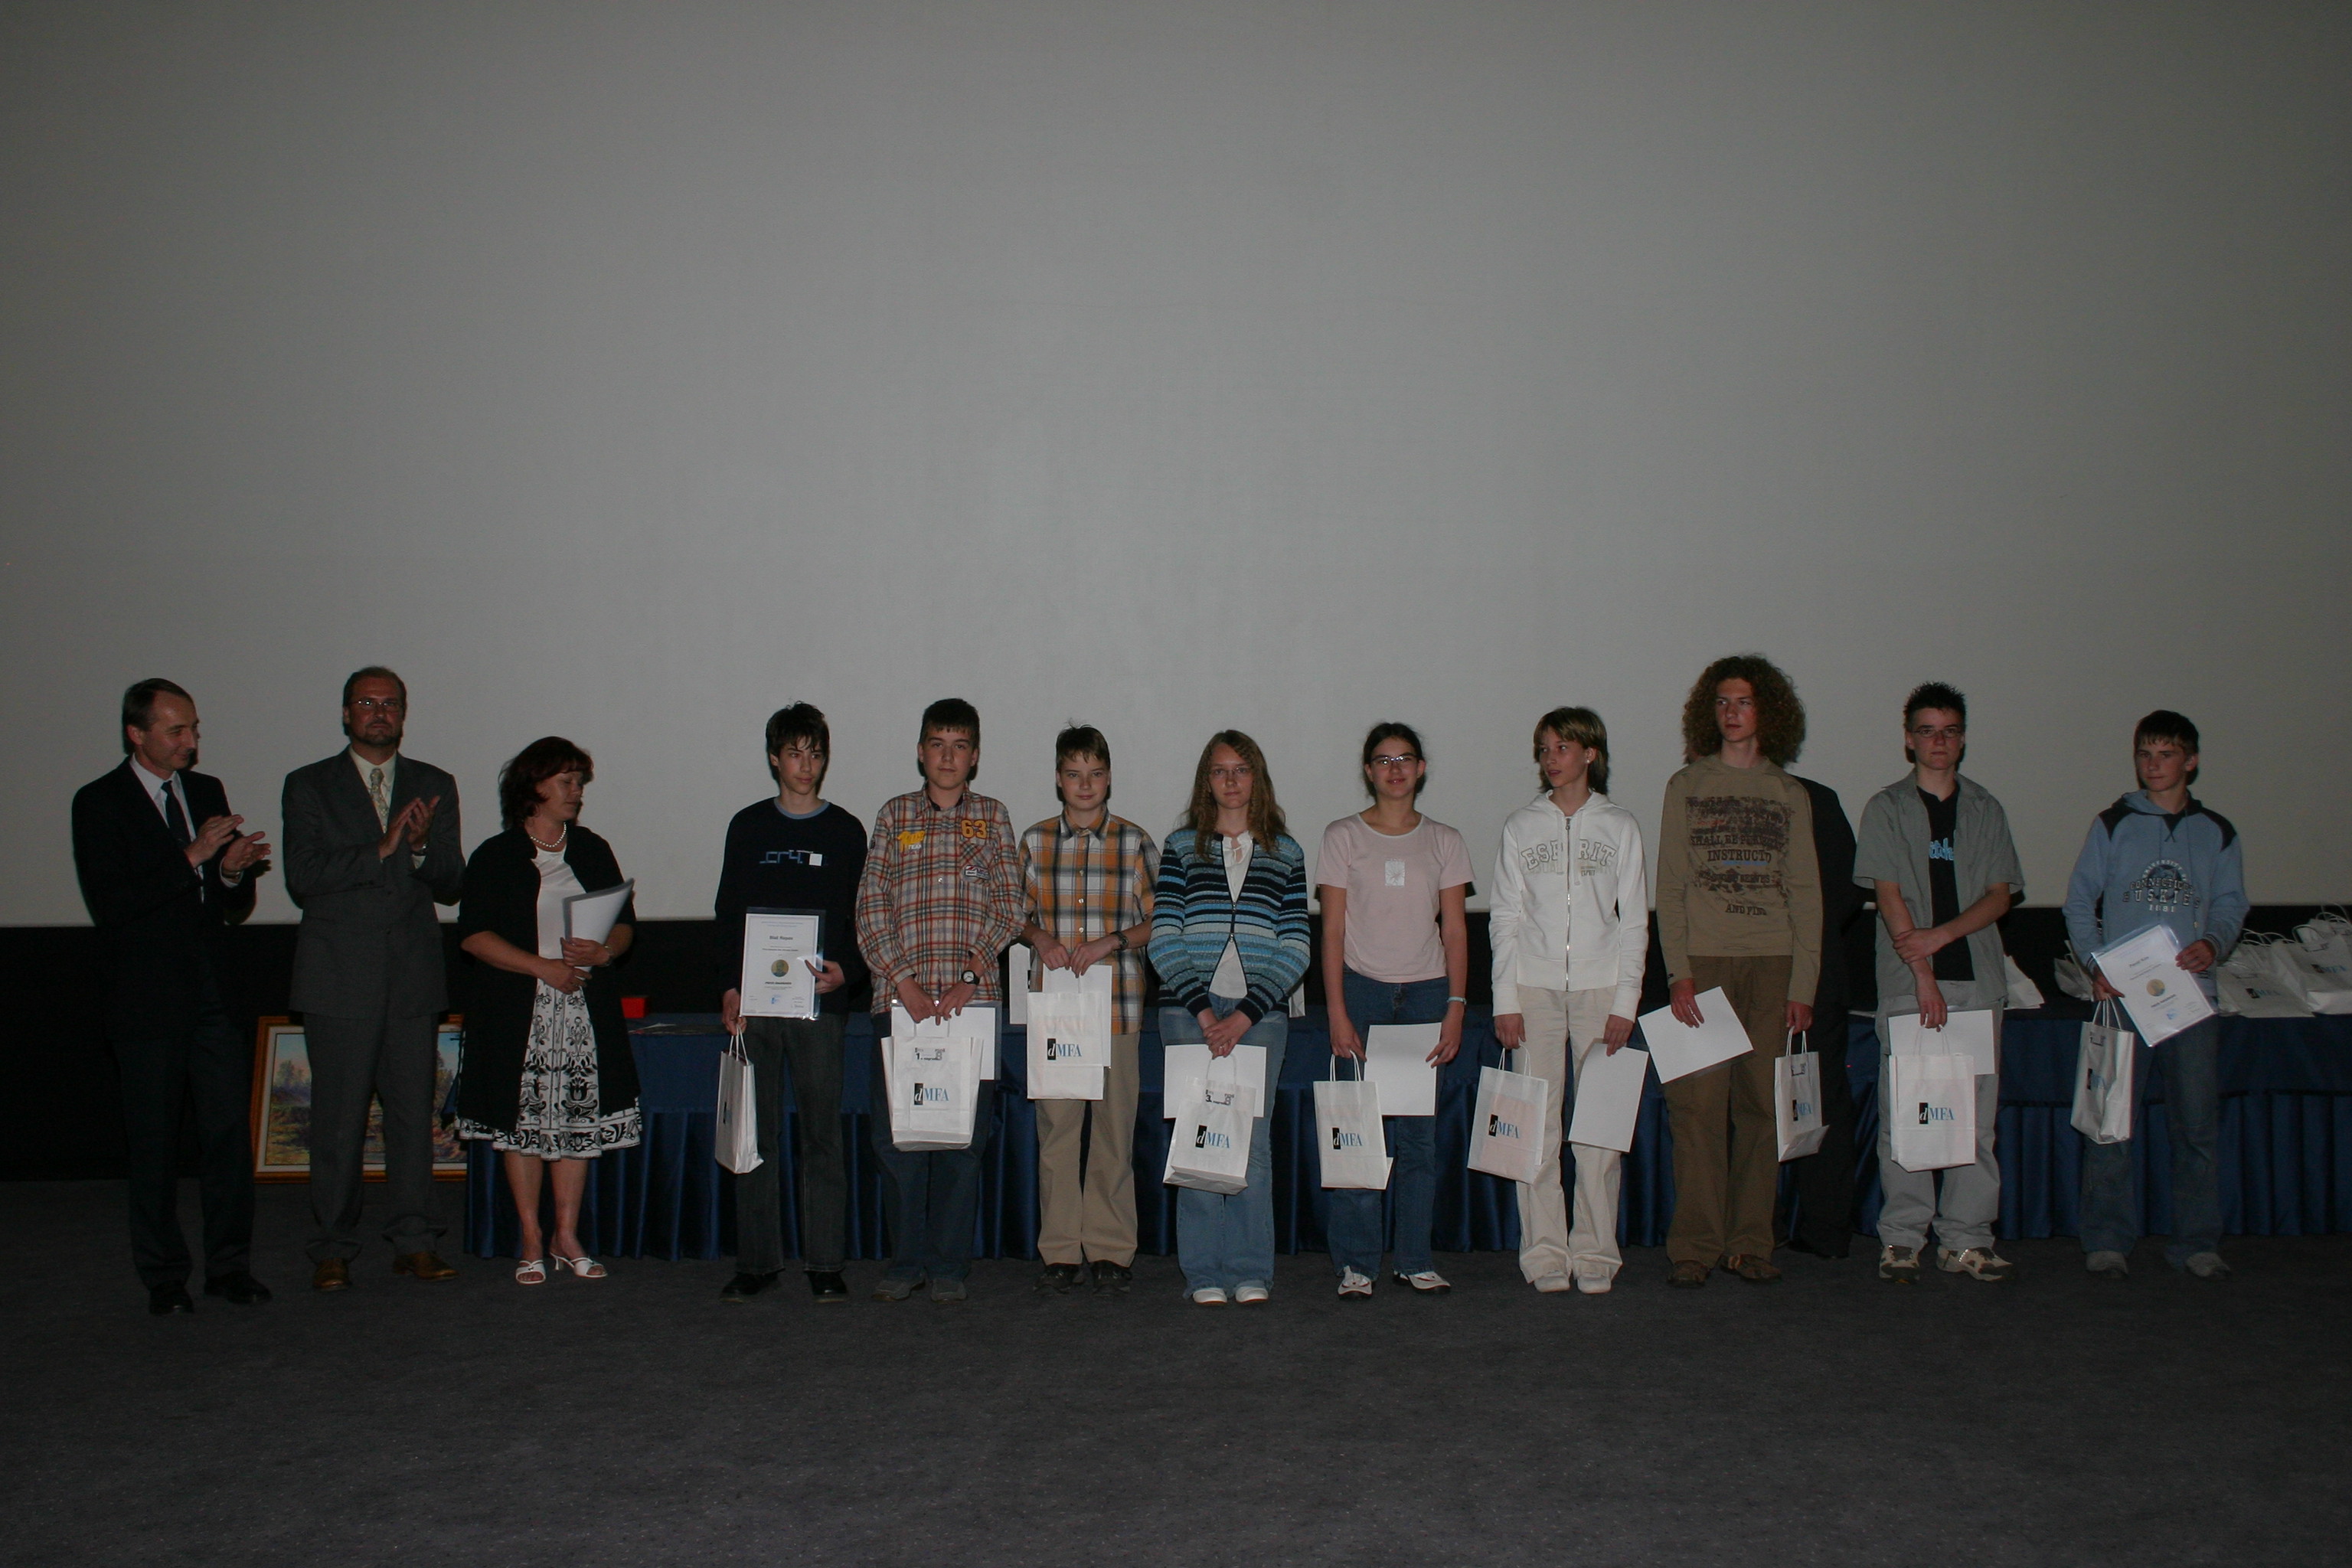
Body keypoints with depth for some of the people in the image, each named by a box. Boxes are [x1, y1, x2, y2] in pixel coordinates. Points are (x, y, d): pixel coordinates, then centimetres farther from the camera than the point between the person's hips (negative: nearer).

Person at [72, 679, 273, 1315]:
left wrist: (234, 871, -9)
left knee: (230, 1131, 1)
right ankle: (163, 1276, 16)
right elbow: (109, 904, -16)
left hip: (214, 999, 4)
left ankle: (230, 1266, 11)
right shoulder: (99, 802, -4)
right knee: (154, 1143, 5)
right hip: (147, 1001, -4)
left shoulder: (208, 791, 11)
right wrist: (193, 856, -22)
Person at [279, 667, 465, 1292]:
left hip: (413, 976, 2)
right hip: (339, 979, -2)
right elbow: (302, 877, -6)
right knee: (338, 1118, -1)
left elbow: (450, 885, 8)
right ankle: (332, 1251, 8)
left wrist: (422, 847, -12)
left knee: (413, 1110, 3)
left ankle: (415, 1242, 10)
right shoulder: (308, 786, 6)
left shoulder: (434, 786, 13)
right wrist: (381, 848, -15)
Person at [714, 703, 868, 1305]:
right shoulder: (748, 826, 11)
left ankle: (824, 1262, 5)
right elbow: (728, 912, 10)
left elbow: (863, 918, 8)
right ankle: (756, 1261, 10)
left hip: (819, 1001, -1)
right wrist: (729, 987, -1)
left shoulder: (845, 832, 8)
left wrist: (847, 970, -10)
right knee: (756, 1131, 3)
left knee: (822, 1130, -1)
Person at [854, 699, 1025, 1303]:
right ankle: (906, 1260, 14)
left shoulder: (993, 818, 10)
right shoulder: (894, 817, 10)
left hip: (973, 998, 0)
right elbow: (870, 908, 4)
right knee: (897, 1134, 2)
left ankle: (949, 1264, 12)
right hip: (901, 998, 0)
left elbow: (1009, 908, 4)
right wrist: (904, 981, -8)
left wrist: (969, 976, -9)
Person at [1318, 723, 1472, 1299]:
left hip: (1426, 992, 2)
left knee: (1421, 1131, 2)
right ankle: (1355, 1263, 4)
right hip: (1362, 990, -2)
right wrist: (1337, 1011, -8)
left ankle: (1416, 1258, 13)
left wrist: (1456, 1004, -4)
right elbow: (1333, 929, 0)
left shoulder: (1444, 842, 9)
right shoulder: (1343, 837, 3)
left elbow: (1455, 929, 7)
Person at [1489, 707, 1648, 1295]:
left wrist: (1625, 1002, -2)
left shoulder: (1620, 827, 8)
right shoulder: (1521, 827, 9)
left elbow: (1634, 921, 7)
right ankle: (1544, 1254, 5)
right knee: (1537, 1121, -2)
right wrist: (1505, 1000, -1)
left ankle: (1594, 1255, 6)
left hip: (1600, 987, 0)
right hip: (1534, 987, 0)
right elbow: (1504, 917, 7)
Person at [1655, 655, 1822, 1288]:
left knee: (1761, 1104, 1)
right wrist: (1678, 973, -8)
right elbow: (1669, 889, 3)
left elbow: (1806, 895, 10)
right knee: (1698, 1103, -6)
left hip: (1772, 963, 2)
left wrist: (1803, 982, 0)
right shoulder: (1686, 787, 9)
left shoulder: (1791, 797, 13)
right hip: (1703, 961, -1)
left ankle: (1750, 1242, 9)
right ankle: (1694, 1246, -1)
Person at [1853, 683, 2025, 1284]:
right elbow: (1889, 894, -3)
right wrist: (1924, 977, -11)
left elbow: (2001, 895, 7)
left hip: (1977, 978, 3)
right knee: (1903, 1115, -3)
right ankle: (1902, 1240, 3)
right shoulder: (1887, 808, 6)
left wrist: (1942, 934, -10)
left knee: (1976, 1114, 1)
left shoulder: (1985, 810, 14)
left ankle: (1965, 1239, 6)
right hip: (1907, 984, -2)